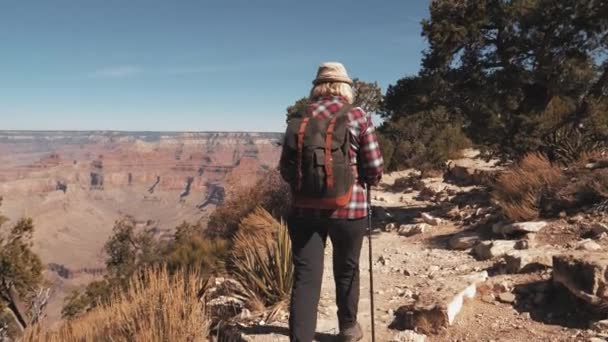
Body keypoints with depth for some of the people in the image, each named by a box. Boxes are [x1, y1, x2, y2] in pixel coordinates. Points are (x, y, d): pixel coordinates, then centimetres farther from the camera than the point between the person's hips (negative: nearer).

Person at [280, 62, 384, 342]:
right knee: (346, 271, 19)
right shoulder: (359, 117, -4)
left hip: (304, 207, 1)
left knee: (305, 277, 3)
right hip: (349, 206, -1)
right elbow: (374, 171, -6)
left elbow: (286, 168, 7)